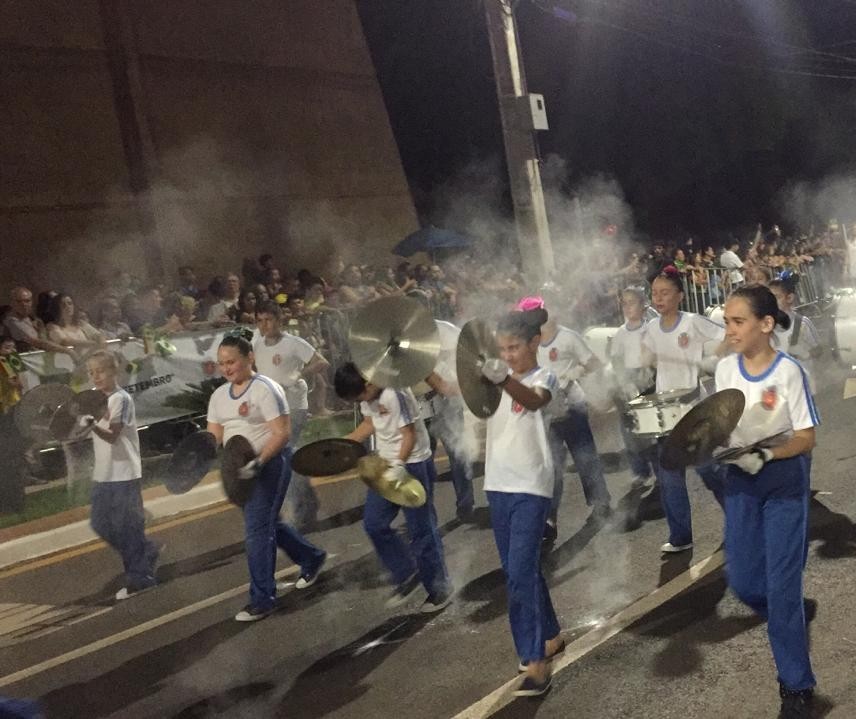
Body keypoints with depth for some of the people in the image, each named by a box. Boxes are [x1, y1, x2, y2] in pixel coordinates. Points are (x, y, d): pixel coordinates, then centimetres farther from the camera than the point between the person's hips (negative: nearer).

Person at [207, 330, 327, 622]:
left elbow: (282, 433, -19)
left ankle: (262, 600, 5)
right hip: (241, 469, 8)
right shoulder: (219, 395, 9)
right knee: (266, 523, 18)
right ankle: (311, 558, 41)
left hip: (269, 465, -8)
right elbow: (213, 436, 8)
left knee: (257, 531, -7)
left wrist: (258, 462, -29)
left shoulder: (265, 389, -14)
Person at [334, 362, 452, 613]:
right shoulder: (367, 395, 1)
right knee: (374, 523, 8)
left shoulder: (394, 394, -24)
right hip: (387, 465, 9)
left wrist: (399, 465, -31)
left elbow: (409, 435, -23)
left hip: (412, 465, -9)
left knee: (421, 529, 0)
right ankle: (407, 574, 22)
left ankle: (439, 588, 15)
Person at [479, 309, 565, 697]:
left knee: (520, 573, -12)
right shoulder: (498, 378, 11)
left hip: (531, 487, -7)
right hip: (498, 485, 7)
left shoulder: (544, 377, -10)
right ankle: (549, 637, 32)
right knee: (520, 571, 15)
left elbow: (532, 401, -33)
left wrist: (504, 379, -53)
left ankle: (536, 662, -5)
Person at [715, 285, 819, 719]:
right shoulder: (725, 369, -3)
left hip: (784, 480, -5)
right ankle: (793, 616, 41)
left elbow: (806, 439, -15)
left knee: (781, 584, -2)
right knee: (743, 582, 8)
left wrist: (767, 455, -30)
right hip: (740, 479, 5)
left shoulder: (788, 371, -17)